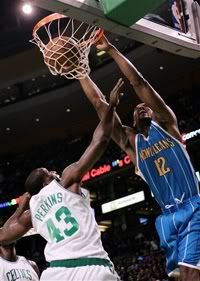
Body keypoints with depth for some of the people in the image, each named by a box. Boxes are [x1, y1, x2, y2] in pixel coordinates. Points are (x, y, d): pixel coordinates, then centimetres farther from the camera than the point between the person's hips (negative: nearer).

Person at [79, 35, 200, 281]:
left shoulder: (166, 125, 8)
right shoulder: (129, 141, 16)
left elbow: (139, 83, 1)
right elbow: (99, 104, 15)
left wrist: (110, 49, 0)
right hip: (168, 216, 4)